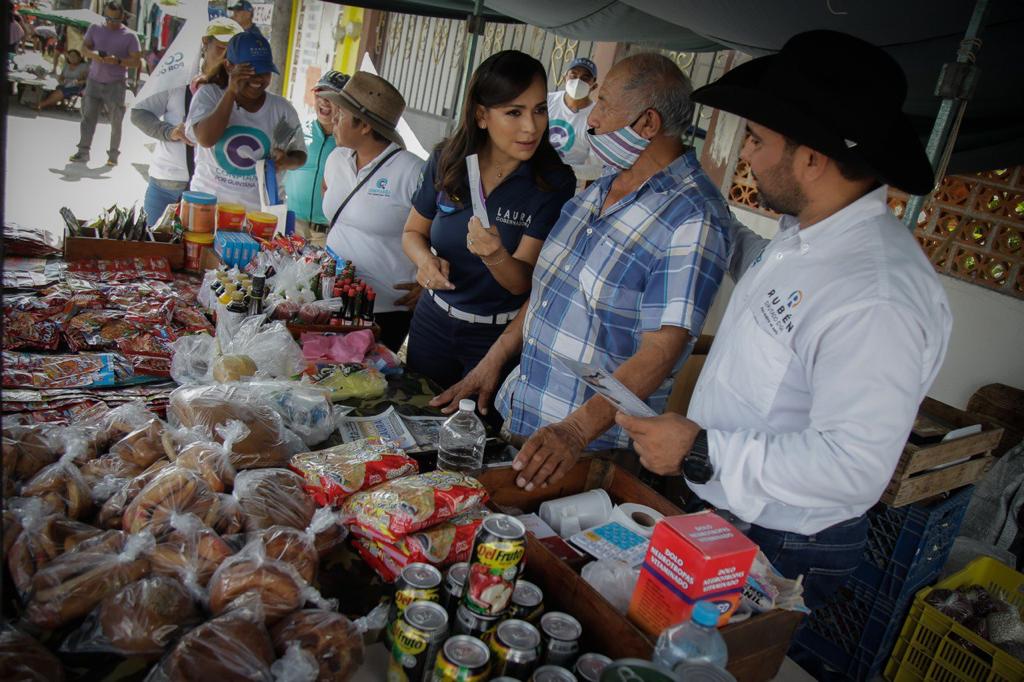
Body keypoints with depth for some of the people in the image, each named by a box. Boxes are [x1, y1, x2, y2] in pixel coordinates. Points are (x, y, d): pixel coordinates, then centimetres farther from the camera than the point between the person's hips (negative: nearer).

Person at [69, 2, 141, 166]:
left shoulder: (129, 36, -1)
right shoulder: (95, 29, 10)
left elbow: (136, 62, -4)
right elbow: (83, 48, 10)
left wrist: (118, 61, -21)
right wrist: (93, 54, -13)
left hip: (115, 84, -3)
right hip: (94, 81, 3)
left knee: (116, 121, -2)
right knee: (88, 116, -1)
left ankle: (113, 154, 7)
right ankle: (83, 151, 2)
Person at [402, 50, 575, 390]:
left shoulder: (554, 182, -18)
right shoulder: (447, 161, -8)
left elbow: (522, 282, -19)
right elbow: (414, 231, 7)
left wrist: (496, 256, -40)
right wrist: (426, 260, -15)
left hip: (499, 336, -3)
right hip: (433, 321, 4)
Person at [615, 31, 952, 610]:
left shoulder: (879, 300, -31)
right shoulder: (803, 234, -1)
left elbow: (855, 468, -31)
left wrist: (701, 452, -28)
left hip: (779, 553, -8)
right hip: (720, 507, 9)